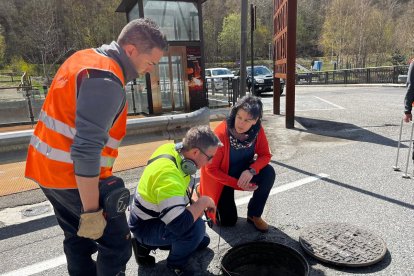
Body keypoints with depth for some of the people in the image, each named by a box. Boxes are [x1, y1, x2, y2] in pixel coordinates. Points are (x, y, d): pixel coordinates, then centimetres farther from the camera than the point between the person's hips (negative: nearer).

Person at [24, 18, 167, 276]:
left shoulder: (86, 57, 9)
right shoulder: (106, 80, -23)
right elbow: (87, 150, -29)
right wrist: (91, 211, -22)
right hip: (75, 177, -10)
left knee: (79, 240, 23)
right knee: (117, 245, 4)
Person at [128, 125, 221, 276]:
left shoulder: (173, 148, -12)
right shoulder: (168, 175, -39)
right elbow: (181, 225, -44)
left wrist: (197, 206, -2)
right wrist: (203, 202, -27)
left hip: (154, 215, 9)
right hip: (145, 227, -9)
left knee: (202, 240, 23)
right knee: (196, 228, -33)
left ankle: (146, 245, 21)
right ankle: (176, 262, -1)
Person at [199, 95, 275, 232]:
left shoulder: (257, 130, -19)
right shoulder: (221, 133, -32)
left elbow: (265, 155, -9)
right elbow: (211, 169, -23)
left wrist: (251, 170, -30)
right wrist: (238, 184, -25)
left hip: (243, 171, 4)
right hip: (222, 177, -3)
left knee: (269, 173, -24)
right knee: (228, 220, -6)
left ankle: (254, 214, -2)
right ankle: (212, 202, 27)